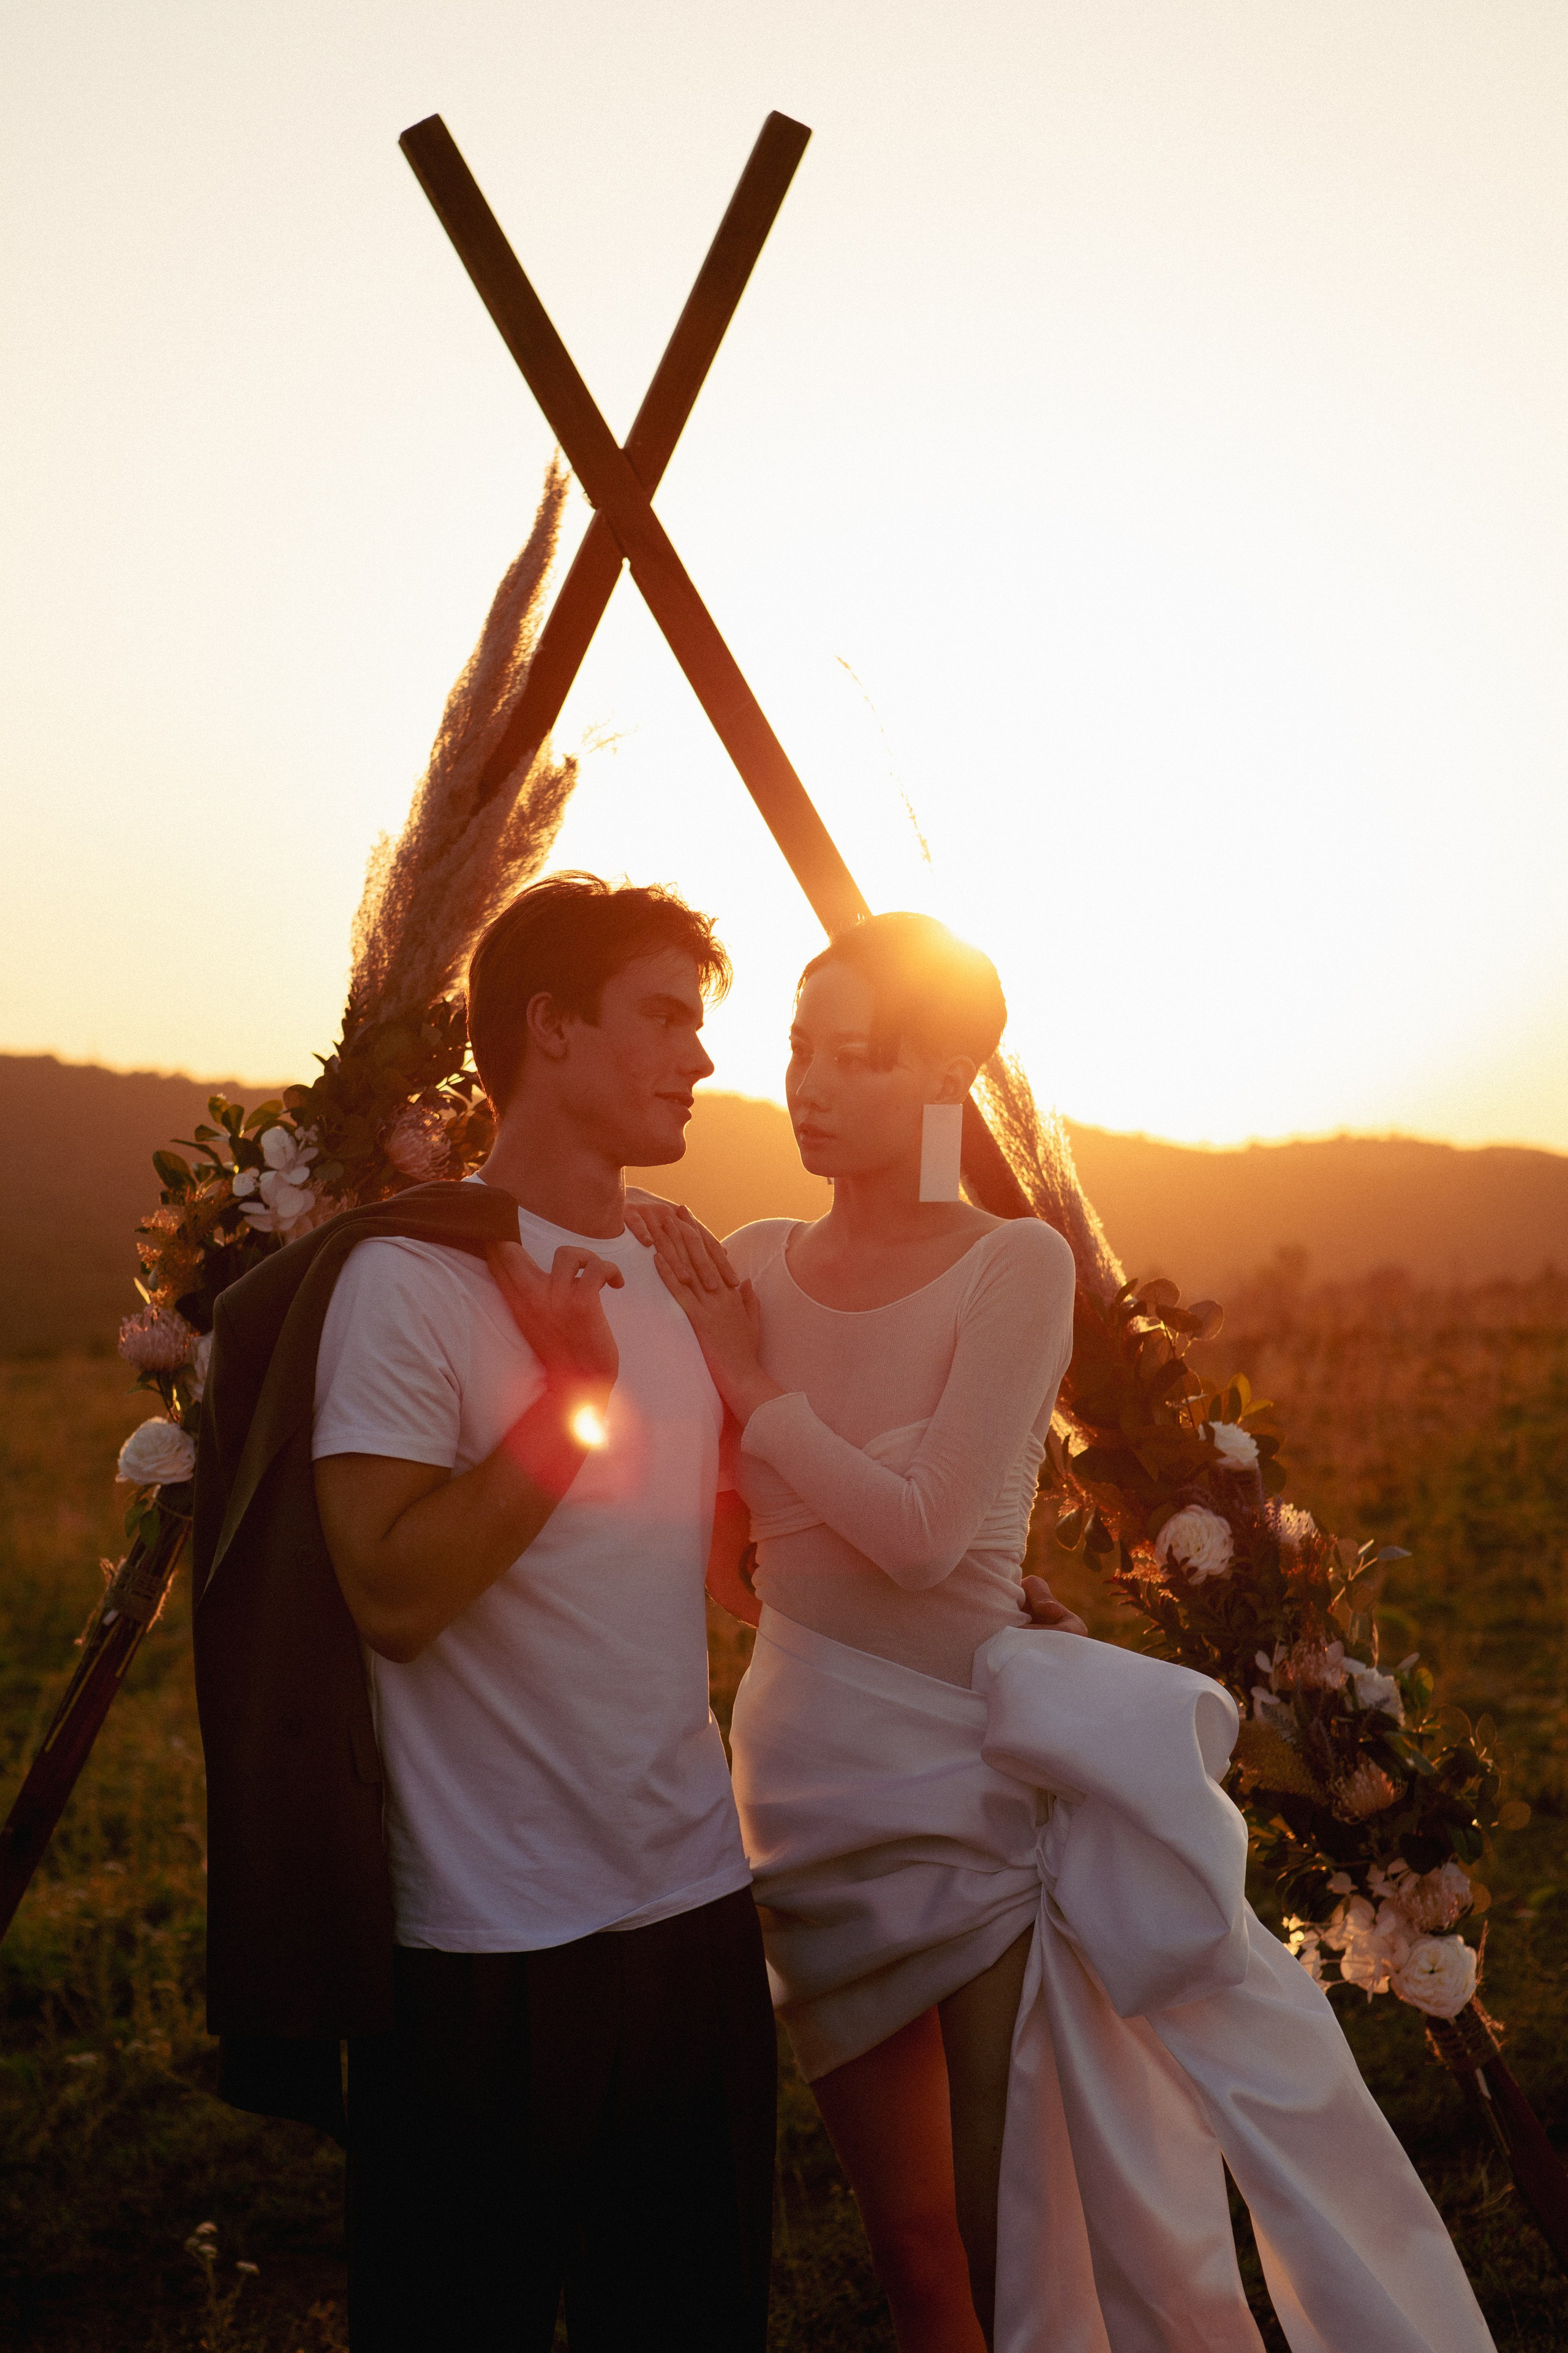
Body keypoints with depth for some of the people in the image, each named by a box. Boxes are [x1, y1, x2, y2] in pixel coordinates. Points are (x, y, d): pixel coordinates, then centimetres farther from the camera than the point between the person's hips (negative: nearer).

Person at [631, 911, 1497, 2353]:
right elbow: (737, 1578, 6)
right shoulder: (754, 1269, 1)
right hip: (814, 1785, 4)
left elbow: (926, 1531, -21)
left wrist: (753, 1384, -14)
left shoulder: (1017, 1269, -10)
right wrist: (692, 1348, -5)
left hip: (984, 1773, -4)